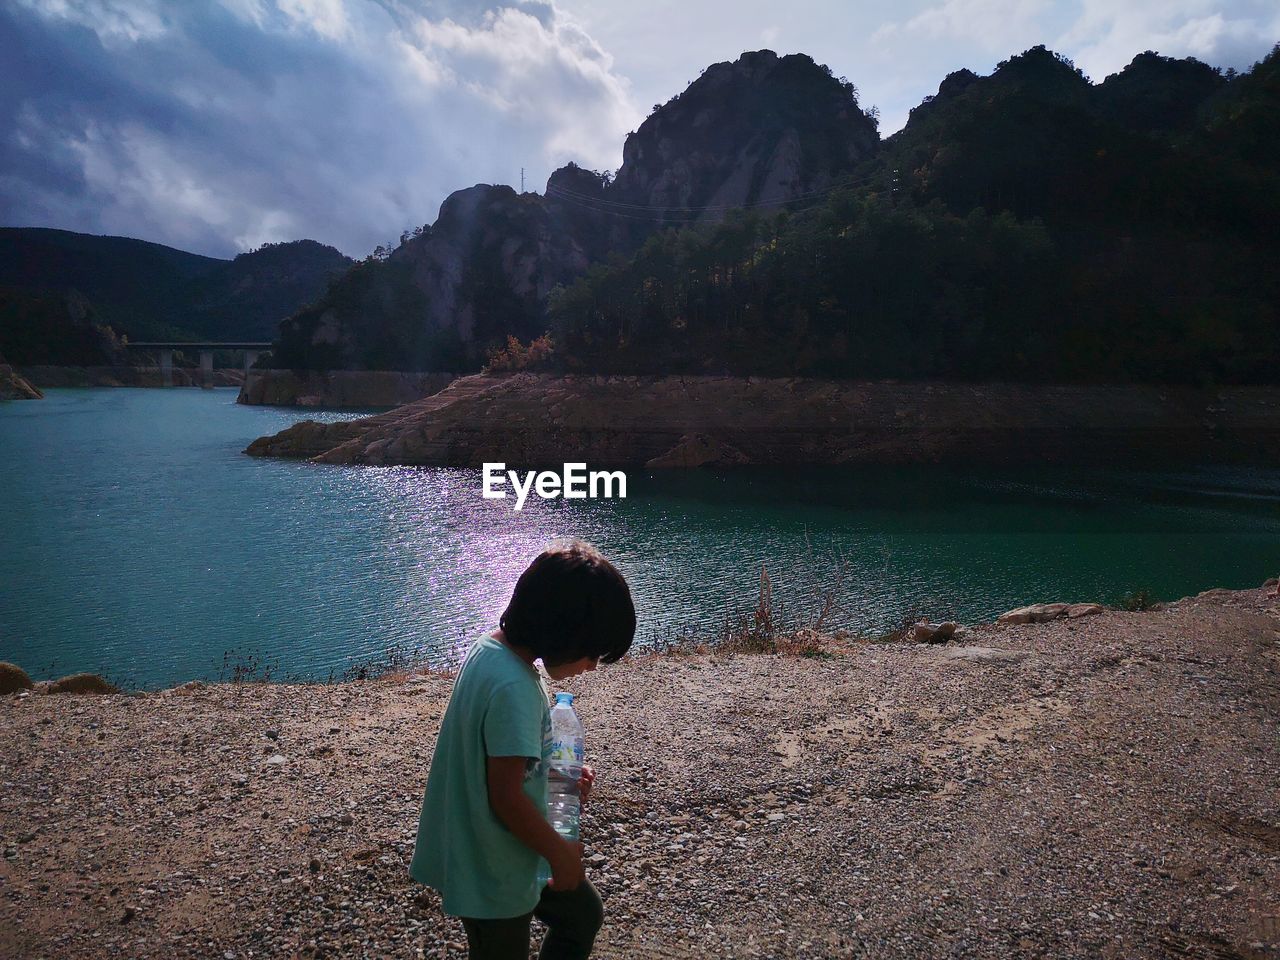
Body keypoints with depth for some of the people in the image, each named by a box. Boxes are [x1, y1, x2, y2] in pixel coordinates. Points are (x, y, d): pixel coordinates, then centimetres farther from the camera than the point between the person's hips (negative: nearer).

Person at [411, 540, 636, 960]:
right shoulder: (514, 688, -32)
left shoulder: (490, 648, -2)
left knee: (583, 913, 22)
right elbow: (506, 797, -28)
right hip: (495, 876, -9)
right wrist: (560, 851, -14)